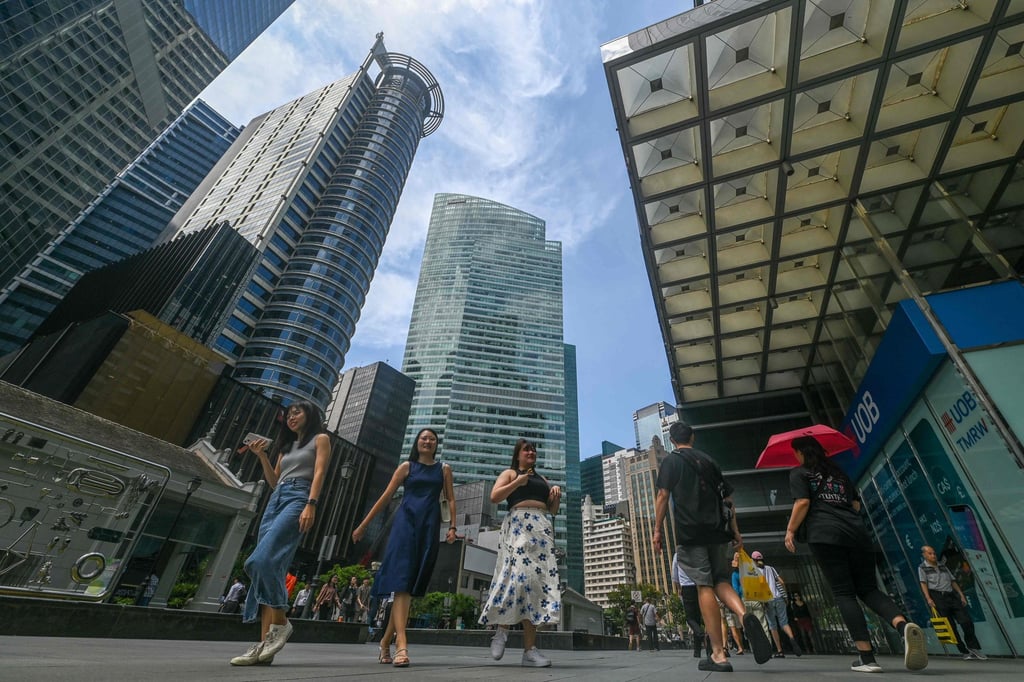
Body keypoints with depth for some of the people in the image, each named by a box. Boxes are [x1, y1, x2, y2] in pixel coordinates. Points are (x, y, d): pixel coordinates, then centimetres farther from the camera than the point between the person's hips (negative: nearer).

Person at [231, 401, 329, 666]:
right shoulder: (287, 445, 28)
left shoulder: (320, 439, 8)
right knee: (269, 564, -4)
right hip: (275, 500, 7)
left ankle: (280, 622, -10)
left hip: (298, 499, -7)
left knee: (264, 560, -23)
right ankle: (265, 643, -4)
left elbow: (319, 473, -6)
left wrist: (311, 505, -19)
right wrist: (262, 455, 16)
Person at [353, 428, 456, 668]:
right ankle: (401, 643, -19)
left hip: (430, 527, 2)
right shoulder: (407, 466, 8)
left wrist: (452, 527, -3)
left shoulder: (444, 469, 14)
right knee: (402, 580, -13)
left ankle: (386, 640, 20)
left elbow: (450, 500, 11)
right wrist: (363, 525, 5)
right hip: (406, 522, -2)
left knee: (412, 584, 5)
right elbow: (386, 497, 7)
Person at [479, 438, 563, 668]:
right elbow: (494, 497, -2)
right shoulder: (510, 473, 13)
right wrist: (518, 482, -9)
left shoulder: (542, 479, 27)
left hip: (542, 528, 5)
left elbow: (553, 510, 27)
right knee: (521, 575, -21)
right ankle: (501, 629, 1)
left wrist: (556, 496, 6)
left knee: (540, 579, -8)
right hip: (518, 526, -5)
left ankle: (529, 649, -8)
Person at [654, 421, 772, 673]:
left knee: (704, 586, -1)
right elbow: (727, 497, 14)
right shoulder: (709, 461, 15)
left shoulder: (671, 461, 1)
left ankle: (718, 654, -1)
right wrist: (735, 529, 18)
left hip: (690, 531, -4)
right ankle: (744, 615, -13)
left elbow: (663, 495, -8)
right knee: (721, 581, 15)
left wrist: (657, 530, -4)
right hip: (718, 530, 5)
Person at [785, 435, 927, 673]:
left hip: (825, 535, -6)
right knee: (868, 589, 11)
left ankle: (866, 657, -4)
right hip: (857, 533, 6)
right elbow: (856, 504, 23)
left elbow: (803, 503, -7)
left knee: (844, 593, -1)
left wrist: (790, 530, 2)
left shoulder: (799, 473, 5)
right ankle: (904, 625, -16)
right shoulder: (838, 471, 23)